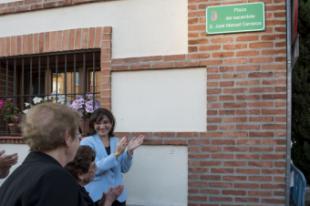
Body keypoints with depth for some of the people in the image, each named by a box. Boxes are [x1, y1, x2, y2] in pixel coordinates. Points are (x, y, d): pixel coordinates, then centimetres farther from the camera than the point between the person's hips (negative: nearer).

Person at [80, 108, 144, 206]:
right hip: (97, 195, -4)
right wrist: (116, 154, -26)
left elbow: (124, 168, 5)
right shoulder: (87, 142, -7)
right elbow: (94, 169, -18)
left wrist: (129, 151, -10)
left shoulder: (117, 141, 6)